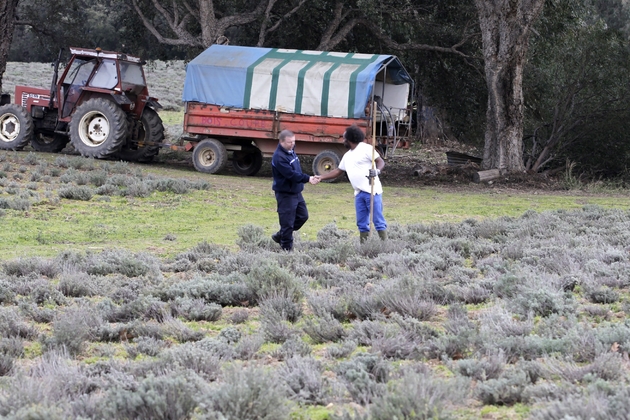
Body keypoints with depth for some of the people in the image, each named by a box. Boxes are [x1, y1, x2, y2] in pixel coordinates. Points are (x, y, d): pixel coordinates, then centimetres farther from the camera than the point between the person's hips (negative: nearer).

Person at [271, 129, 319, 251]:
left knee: (303, 216, 17)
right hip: (285, 194, -10)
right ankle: (286, 248, 9)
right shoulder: (279, 157, -22)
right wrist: (308, 179, -29)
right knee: (287, 222, -3)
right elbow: (291, 174, -27)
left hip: (296, 192, 10)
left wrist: (308, 178, 12)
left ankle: (280, 236, 29)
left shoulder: (290, 151, 7)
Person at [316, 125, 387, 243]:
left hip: (372, 191, -8)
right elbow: (338, 171, 28)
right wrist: (321, 177, 23)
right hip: (359, 193, 8)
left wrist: (376, 171, -30)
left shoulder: (366, 148, -4)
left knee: (378, 221, -8)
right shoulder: (347, 156, 20)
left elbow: (381, 161, -10)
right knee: (362, 224, 8)